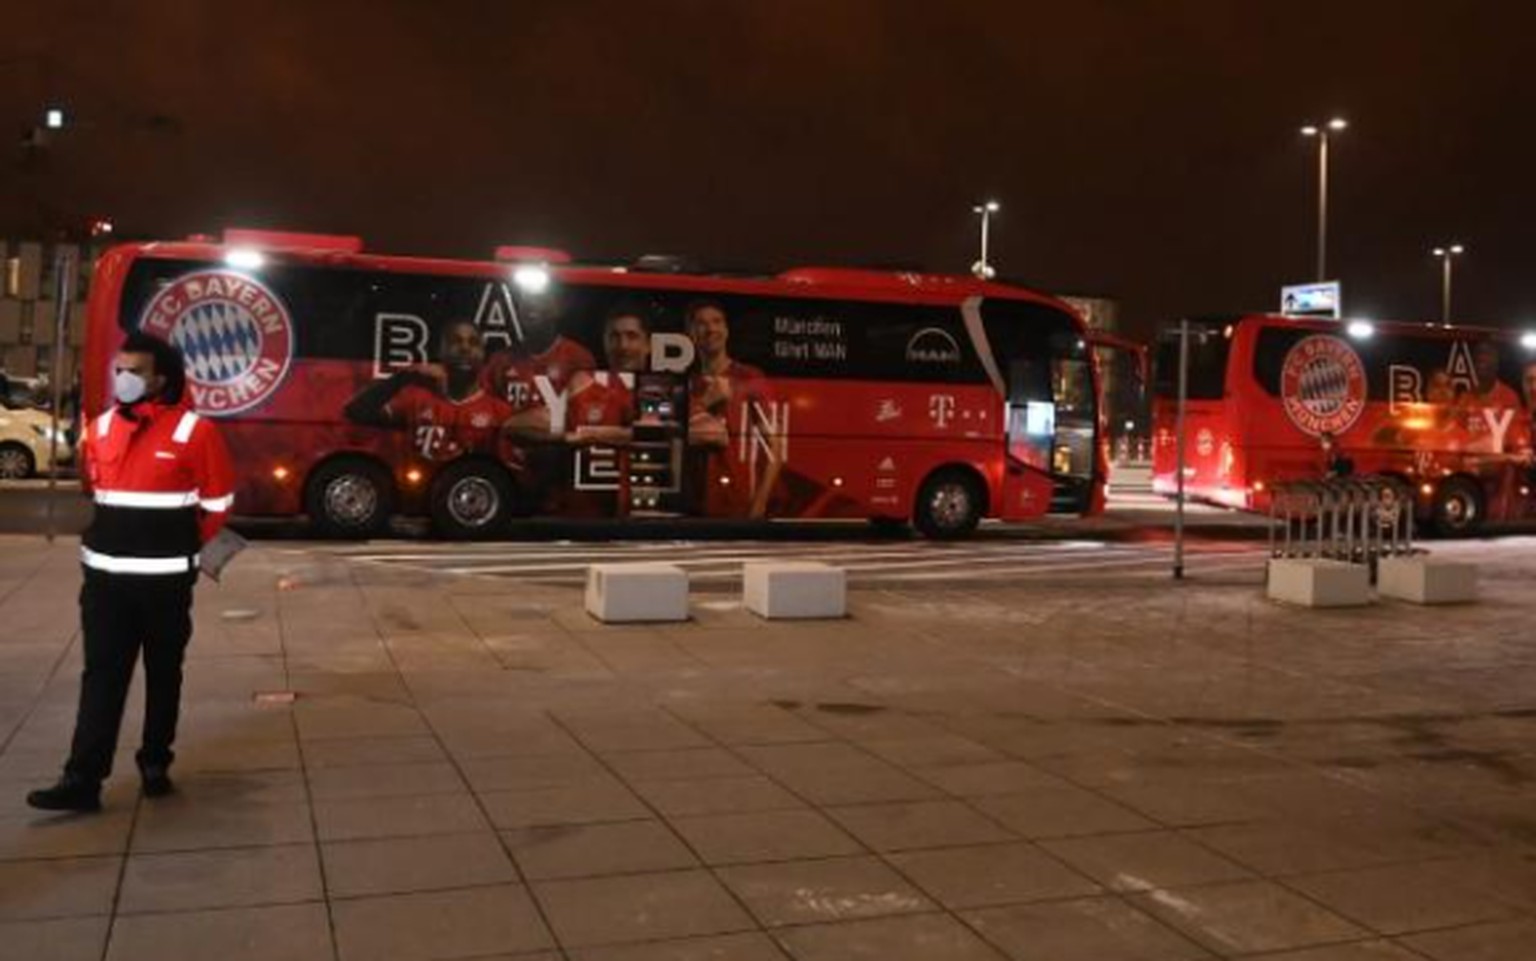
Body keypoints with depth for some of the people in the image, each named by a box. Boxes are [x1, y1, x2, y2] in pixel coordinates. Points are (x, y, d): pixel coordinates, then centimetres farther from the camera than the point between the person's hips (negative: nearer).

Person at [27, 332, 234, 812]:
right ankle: (82, 780, 1)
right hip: (105, 576, 4)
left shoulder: (195, 431, -9)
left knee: (163, 673, 10)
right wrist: (110, 539, 15)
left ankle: (155, 763, 23)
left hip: (165, 580, -3)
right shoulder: (100, 428, 7)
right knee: (102, 675, 1)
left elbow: (218, 502, -1)